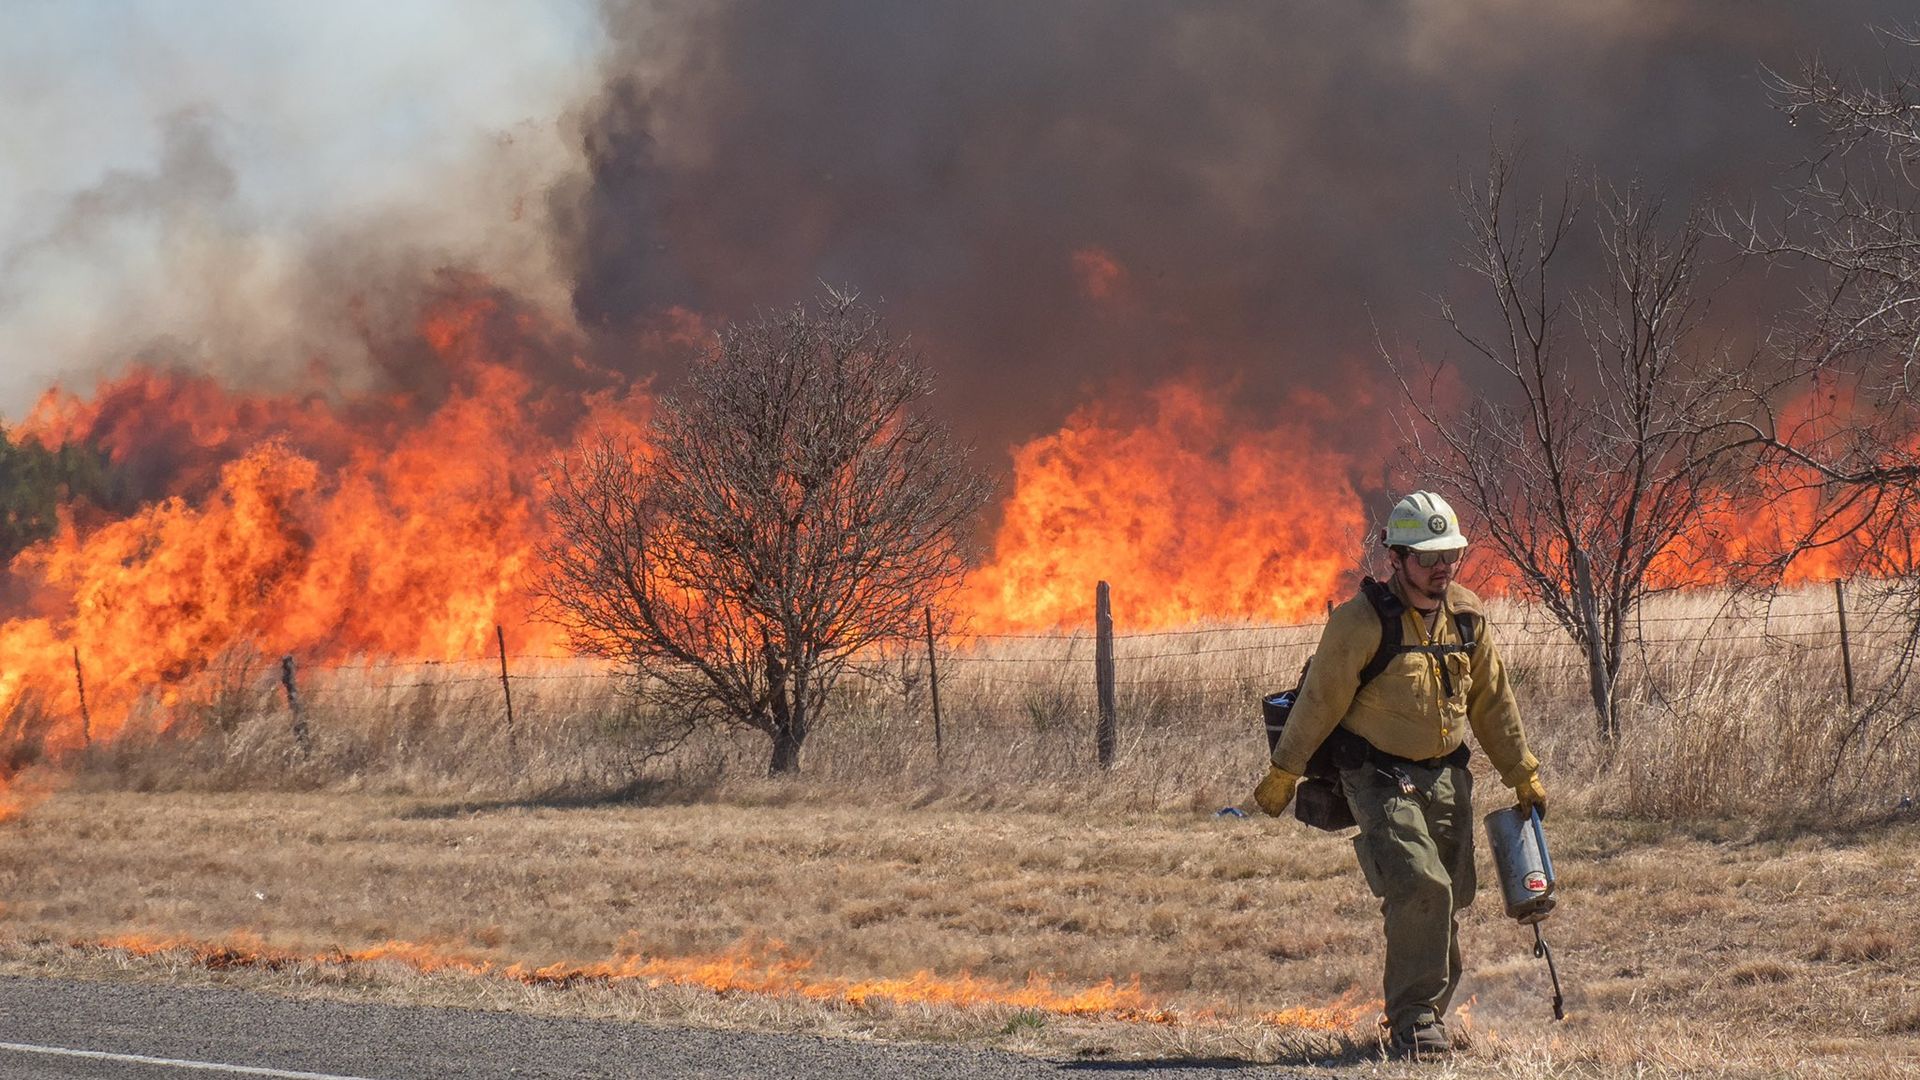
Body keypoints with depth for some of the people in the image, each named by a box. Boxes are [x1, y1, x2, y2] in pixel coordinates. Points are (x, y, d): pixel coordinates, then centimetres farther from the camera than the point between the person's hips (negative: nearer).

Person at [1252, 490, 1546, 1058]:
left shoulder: (1466, 615, 4)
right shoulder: (1362, 621, -15)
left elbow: (1492, 702, 15)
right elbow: (1320, 702, -9)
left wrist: (1523, 776, 20)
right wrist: (1282, 777, -4)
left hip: (1446, 777, 6)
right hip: (1379, 778, -6)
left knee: (1449, 902, 7)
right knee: (1420, 887, -20)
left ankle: (1429, 1018, 23)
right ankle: (1412, 1024, -12)